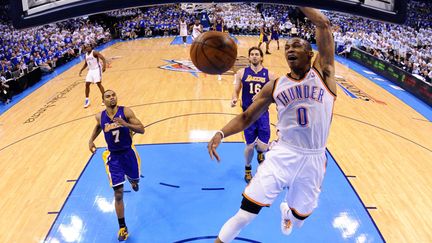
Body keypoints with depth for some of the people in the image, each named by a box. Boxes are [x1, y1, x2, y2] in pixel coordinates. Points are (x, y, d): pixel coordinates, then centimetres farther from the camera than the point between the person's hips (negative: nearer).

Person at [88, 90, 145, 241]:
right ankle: (122, 228, 12)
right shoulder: (100, 116, -7)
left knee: (134, 180, 23)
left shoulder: (126, 112, -15)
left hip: (128, 153, 0)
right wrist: (91, 140, 4)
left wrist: (125, 124, -33)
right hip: (113, 157, 1)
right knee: (118, 194, -1)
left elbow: (142, 130, -18)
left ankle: (132, 180, 65)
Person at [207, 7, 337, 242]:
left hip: (313, 159, 0)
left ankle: (286, 209, 57)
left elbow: (323, 24, -12)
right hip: (282, 154, 0)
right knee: (245, 215, -8)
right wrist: (221, 133, -12)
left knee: (297, 220, 20)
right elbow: (246, 117, 4)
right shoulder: (275, 86, 3)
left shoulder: (323, 71, -2)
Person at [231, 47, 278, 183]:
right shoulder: (242, 73, 2)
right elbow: (236, 91, 7)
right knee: (250, 146, 4)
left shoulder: (269, 75, 0)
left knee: (263, 147, -7)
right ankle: (247, 169, 34)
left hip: (263, 113, 0)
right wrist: (234, 99, -16)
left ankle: (260, 152, 34)